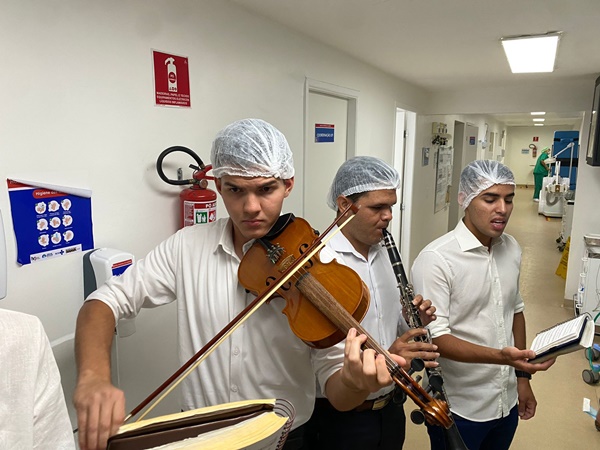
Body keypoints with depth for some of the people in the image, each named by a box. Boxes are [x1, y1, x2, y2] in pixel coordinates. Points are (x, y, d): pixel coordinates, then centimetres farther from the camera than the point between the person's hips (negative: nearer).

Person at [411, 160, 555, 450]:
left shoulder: (512, 249, 1)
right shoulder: (435, 259, -22)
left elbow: (515, 311, 12)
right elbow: (435, 338, -23)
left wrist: (523, 375, 14)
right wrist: (502, 357, -34)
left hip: (507, 402, 6)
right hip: (458, 408, -6)